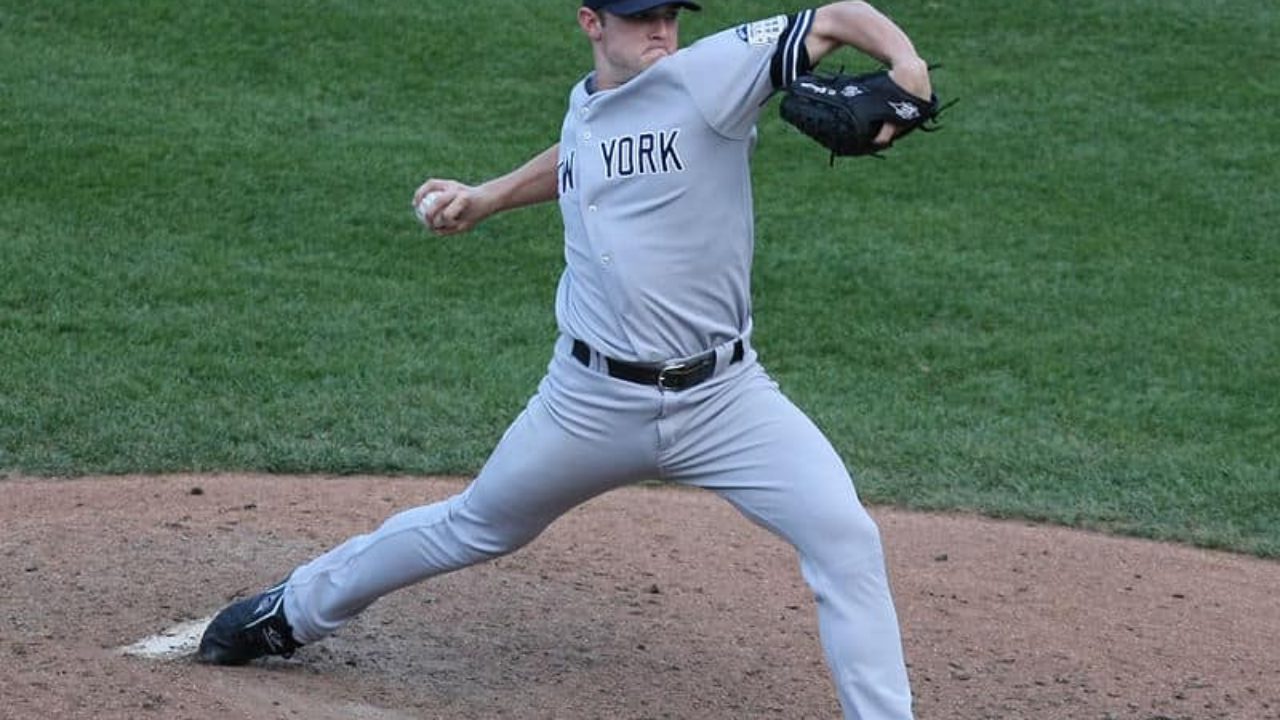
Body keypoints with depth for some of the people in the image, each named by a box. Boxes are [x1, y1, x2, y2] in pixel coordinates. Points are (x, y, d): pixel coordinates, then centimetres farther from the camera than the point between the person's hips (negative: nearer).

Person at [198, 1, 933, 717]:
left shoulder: (710, 73, -10)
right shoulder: (584, 107, 5)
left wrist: (905, 61, -35)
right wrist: (486, 199, 23)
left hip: (725, 397, -3)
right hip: (593, 400, 3)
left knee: (846, 538, -19)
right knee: (473, 528, 20)